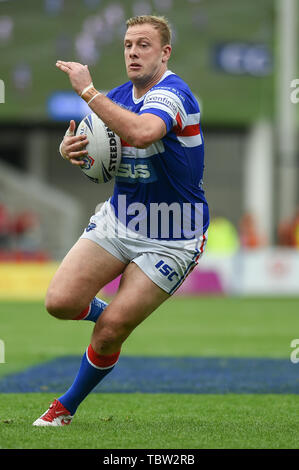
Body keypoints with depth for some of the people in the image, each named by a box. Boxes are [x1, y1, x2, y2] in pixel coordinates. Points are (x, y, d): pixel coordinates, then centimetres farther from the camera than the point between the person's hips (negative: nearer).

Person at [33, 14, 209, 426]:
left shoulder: (171, 94, -22)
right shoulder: (118, 97, 3)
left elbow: (141, 132, -45)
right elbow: (85, 142, 16)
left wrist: (87, 89, -39)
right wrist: (70, 147, -9)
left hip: (170, 241, -6)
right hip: (118, 221, 6)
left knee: (109, 331, -9)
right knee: (60, 301, -12)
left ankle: (67, 406, 14)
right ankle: (111, 313, 21)